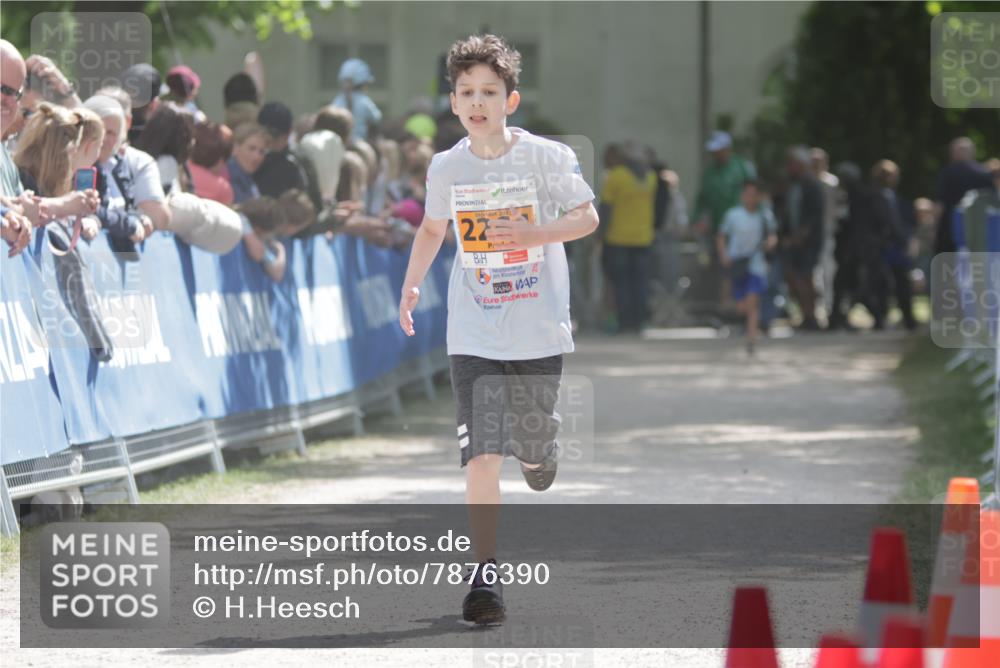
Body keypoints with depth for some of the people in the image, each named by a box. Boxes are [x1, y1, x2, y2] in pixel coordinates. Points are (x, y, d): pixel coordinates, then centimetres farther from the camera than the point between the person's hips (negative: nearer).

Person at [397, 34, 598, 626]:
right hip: (473, 336, 1)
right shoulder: (446, 167, 2)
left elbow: (587, 217, -1)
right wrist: (411, 285, 6)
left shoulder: (546, 156, -7)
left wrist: (531, 233, -17)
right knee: (481, 454, -11)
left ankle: (541, 452, 48)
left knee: (534, 447, 8)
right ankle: (486, 575, -9)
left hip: (539, 332, -1)